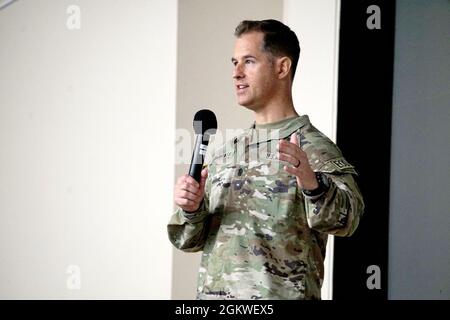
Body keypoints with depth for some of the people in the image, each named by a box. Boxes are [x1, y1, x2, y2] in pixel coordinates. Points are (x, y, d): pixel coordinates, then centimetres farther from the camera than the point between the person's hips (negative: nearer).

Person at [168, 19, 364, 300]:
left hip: (279, 295, -6)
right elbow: (187, 239, 12)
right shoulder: (225, 153, 12)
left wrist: (313, 185, -43)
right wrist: (191, 210, -9)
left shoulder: (312, 146, -8)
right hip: (211, 293, 6)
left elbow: (346, 218, -24)